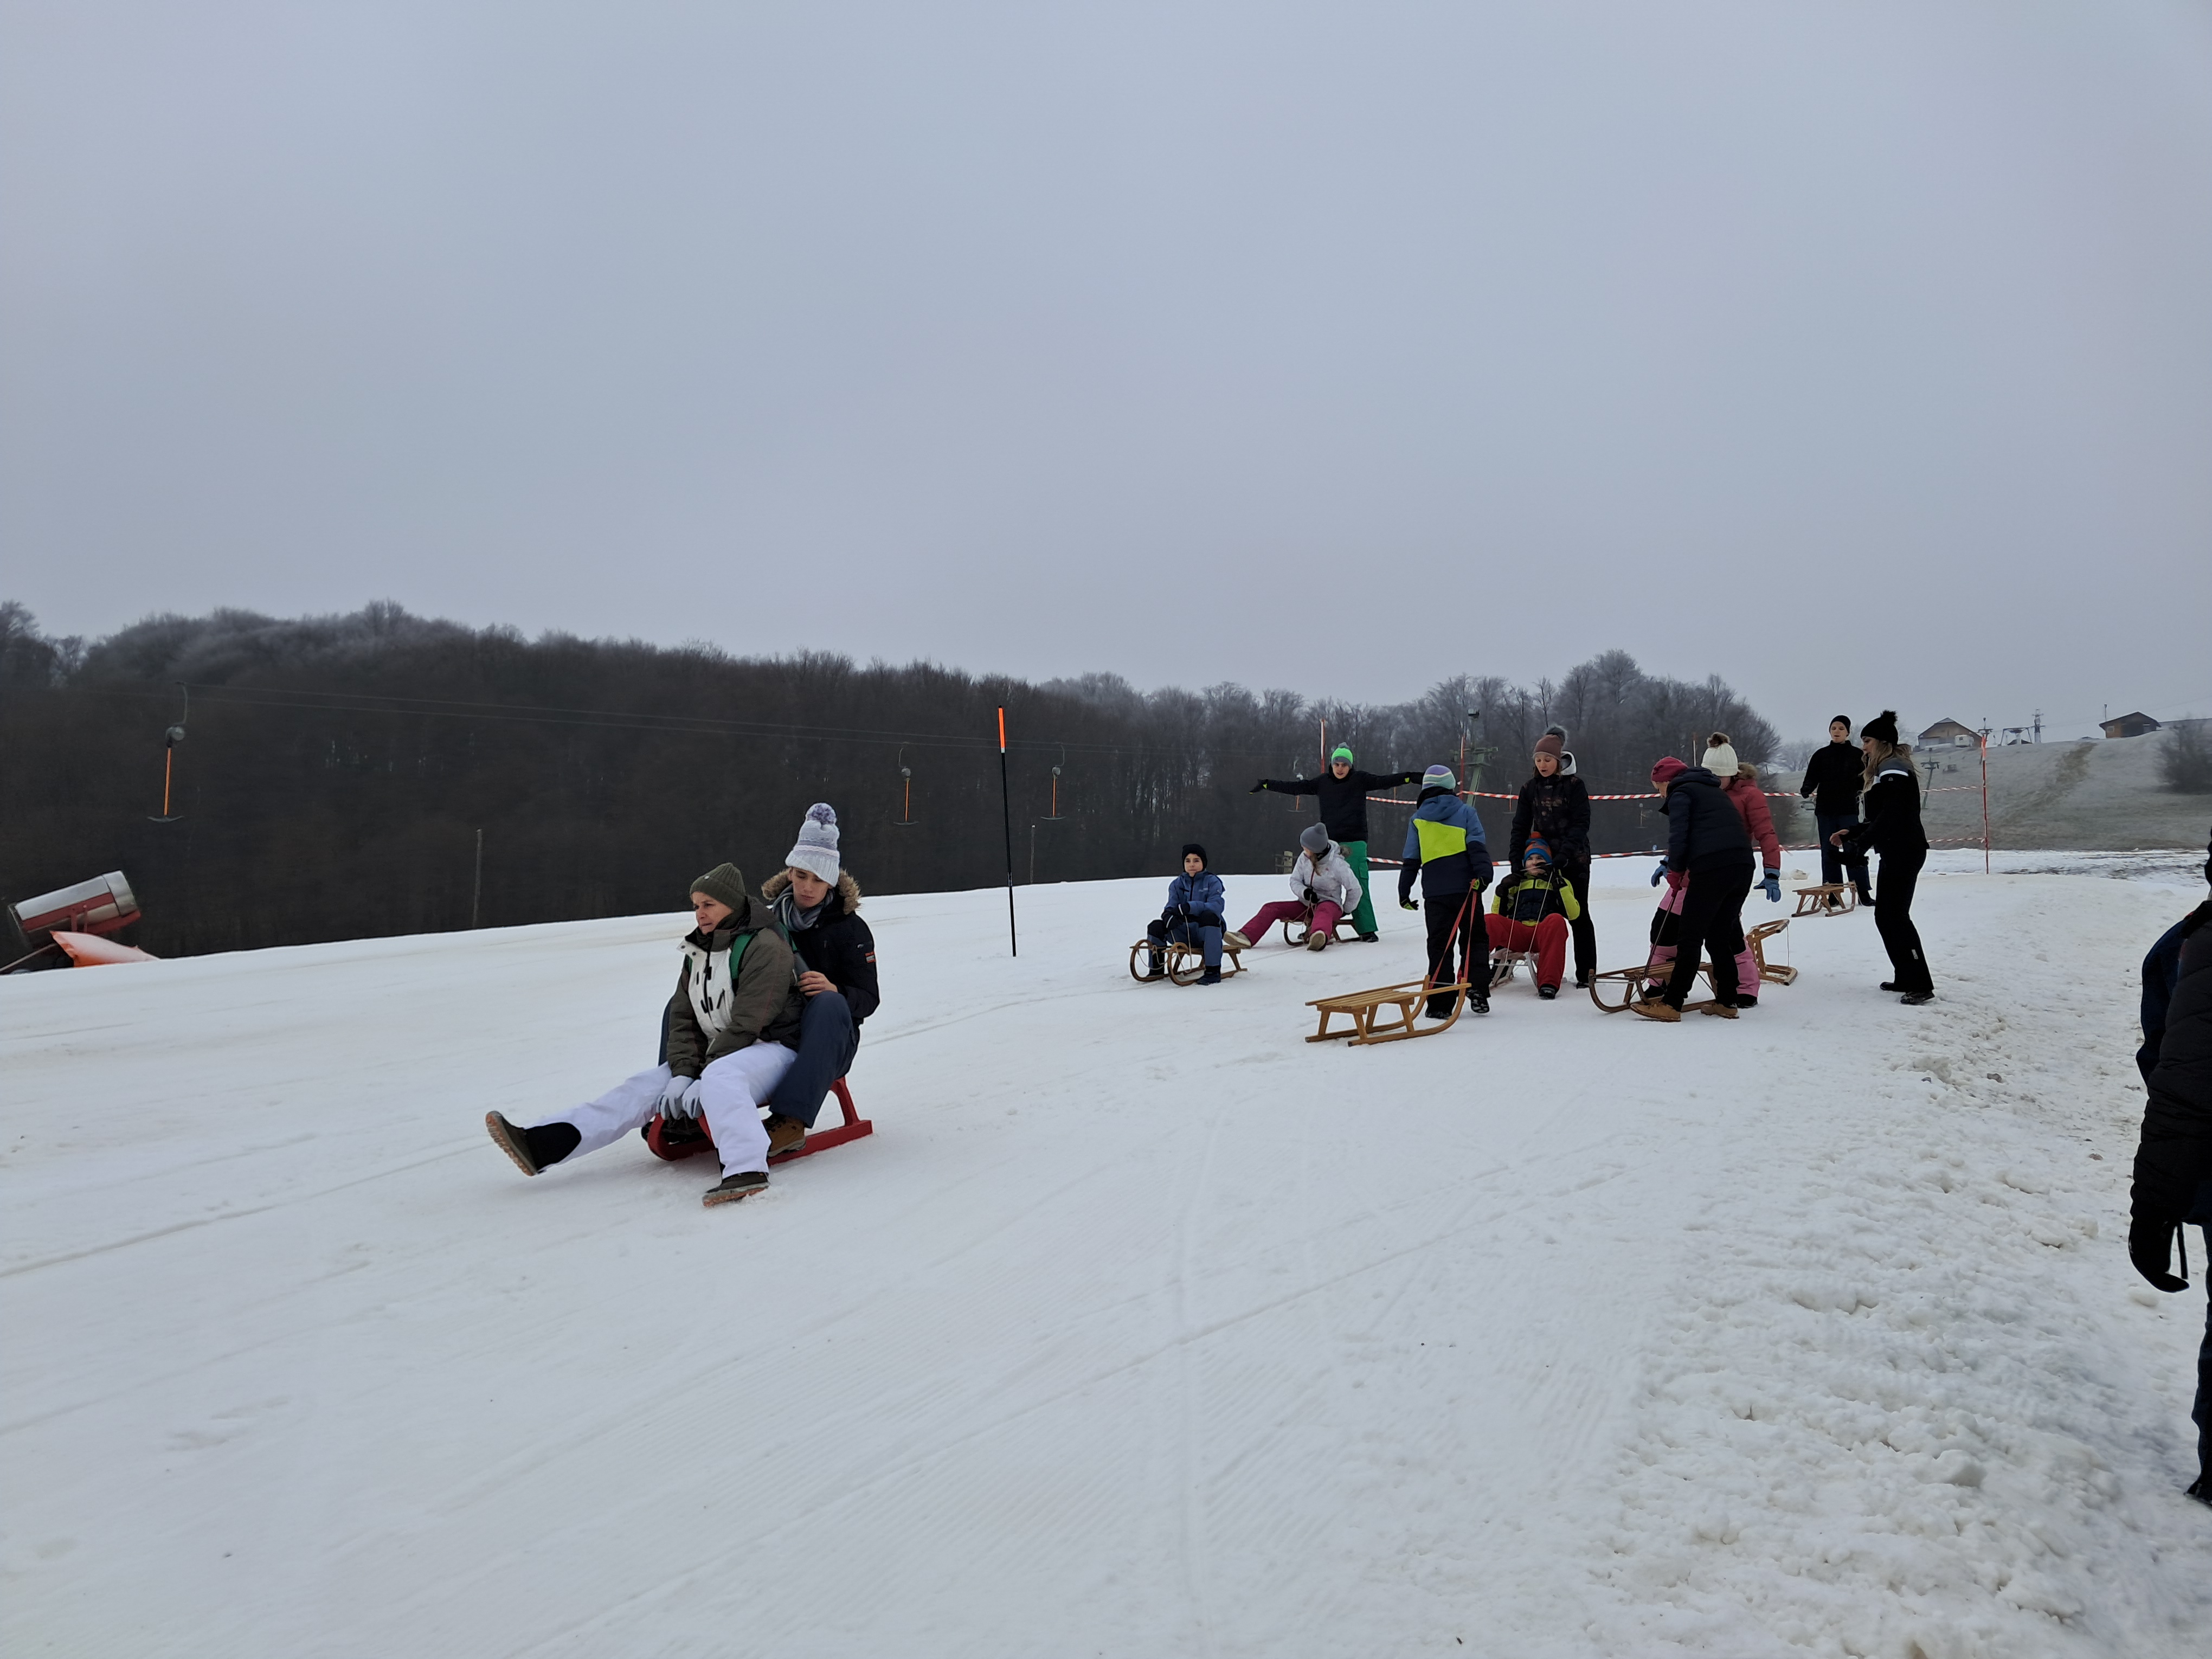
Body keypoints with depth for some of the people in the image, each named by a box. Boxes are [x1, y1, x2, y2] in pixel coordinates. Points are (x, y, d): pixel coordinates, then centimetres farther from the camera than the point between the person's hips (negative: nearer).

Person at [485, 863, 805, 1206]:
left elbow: (747, 1024, -20)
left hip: (770, 1048, -8)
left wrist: (703, 1079, -21)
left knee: (719, 1077, -39)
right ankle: (543, 1145, -17)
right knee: (644, 1087, -7)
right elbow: (683, 1018, 9)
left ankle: (746, 1170, -58)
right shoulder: (697, 951, 14)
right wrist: (683, 1075, -7)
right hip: (713, 1056, 8)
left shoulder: (764, 946, -14)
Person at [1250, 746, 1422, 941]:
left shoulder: (1360, 780, 2)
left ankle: (1366, 929, -4)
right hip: (1329, 842, 3)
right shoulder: (1322, 783, 9)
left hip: (1355, 842, -3)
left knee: (1358, 886, -8)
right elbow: (1295, 787, 13)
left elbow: (1383, 781, -8)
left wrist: (1408, 777, -22)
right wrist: (1267, 784, 14)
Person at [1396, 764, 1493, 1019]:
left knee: (1440, 946, 4)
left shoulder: (1418, 819, 11)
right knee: (1474, 940, 11)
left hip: (1435, 893, 1)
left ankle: (1440, 1005, 1)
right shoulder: (1466, 812, 6)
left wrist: (1404, 891, 15)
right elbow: (1477, 846, -8)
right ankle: (1478, 993, 1)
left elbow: (1410, 860, 11)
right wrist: (1482, 873, -15)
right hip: (1466, 888, -1)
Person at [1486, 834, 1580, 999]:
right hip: (1516, 935, 2)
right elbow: (1498, 914, 24)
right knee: (1489, 921, -29)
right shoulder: (1516, 882, 30)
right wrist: (1502, 892, 8)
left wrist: (1561, 886, -2)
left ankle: (1549, 983, -45)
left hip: (1545, 935, -2)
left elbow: (1574, 914, 8)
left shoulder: (1559, 882, 24)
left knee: (1556, 920, -37)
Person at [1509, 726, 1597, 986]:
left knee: (1579, 915, 1)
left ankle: (1586, 973, 4)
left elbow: (1581, 824, -12)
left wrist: (1565, 853, -23)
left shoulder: (1574, 785, -6)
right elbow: (1521, 826, 5)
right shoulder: (1530, 788, 5)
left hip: (1574, 860, -3)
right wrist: (1515, 858, -7)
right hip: (1543, 858, 4)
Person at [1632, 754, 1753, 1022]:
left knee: (1690, 938, -6)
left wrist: (1676, 868, 10)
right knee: (1720, 937, 17)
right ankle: (1727, 1002, 18)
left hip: (1711, 869, -8)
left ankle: (1671, 1004, -6)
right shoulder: (1713, 791, 29)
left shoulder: (1681, 793, 4)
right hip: (1743, 867, 8)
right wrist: (1673, 865, 26)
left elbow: (1679, 838, -8)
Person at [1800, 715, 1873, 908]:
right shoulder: (1821, 755, 7)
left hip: (1849, 810, -2)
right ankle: (1833, 895, 6)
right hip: (1825, 810, 2)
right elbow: (1812, 779, 1)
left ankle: (1864, 893, 1)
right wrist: (1805, 791, -17)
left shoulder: (1857, 755, 4)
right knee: (1829, 852, 3)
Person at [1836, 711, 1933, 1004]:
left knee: (1895, 915, -10)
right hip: (1897, 851, 11)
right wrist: (1852, 833, 13)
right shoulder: (1887, 770, 19)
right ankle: (1905, 978, 17)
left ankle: (1921, 985, -8)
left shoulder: (1894, 771, -14)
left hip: (1904, 851, -11)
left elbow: (1889, 817, -23)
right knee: (1885, 915, 12)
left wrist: (1859, 844, -24)